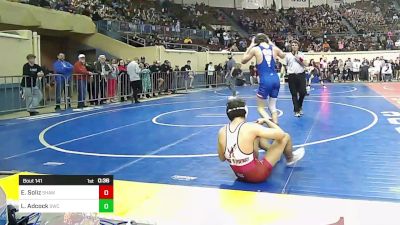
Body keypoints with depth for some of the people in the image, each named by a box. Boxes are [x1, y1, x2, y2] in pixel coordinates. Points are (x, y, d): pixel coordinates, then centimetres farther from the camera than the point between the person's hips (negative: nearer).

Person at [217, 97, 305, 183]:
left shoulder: (222, 132, -8)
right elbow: (281, 134, -16)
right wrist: (266, 120, 0)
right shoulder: (250, 128, -22)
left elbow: (222, 158, 6)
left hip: (240, 175, 6)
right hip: (257, 175, -6)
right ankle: (290, 159, 37)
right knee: (285, 137, 6)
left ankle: (276, 154, 42)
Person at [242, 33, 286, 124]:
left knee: (260, 107, 8)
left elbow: (243, 61, 12)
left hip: (265, 80, -4)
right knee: (272, 106, 17)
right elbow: (283, 56, 31)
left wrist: (250, 46, 14)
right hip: (276, 79, 4)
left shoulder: (255, 49, -2)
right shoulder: (274, 48, 7)